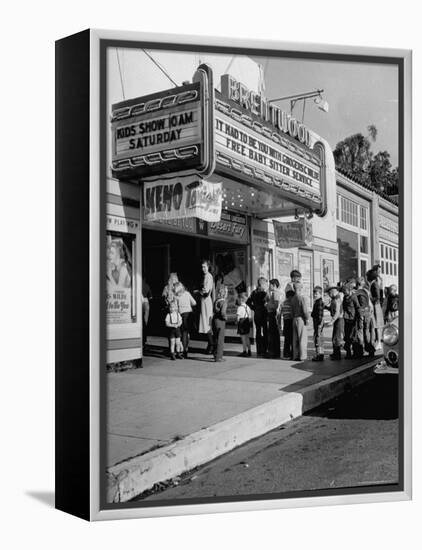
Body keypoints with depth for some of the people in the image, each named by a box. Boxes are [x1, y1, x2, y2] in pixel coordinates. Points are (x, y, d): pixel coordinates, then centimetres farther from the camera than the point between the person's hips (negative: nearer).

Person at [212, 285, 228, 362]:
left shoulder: (216, 300, 7)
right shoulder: (223, 301, -15)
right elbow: (223, 312, -27)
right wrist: (225, 317, -8)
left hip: (214, 320, 8)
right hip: (220, 321, -8)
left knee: (216, 339, 17)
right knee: (220, 340, -1)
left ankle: (216, 355, 27)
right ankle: (218, 357, 0)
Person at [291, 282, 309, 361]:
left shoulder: (293, 298, 9)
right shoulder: (302, 298, -13)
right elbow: (305, 310, -16)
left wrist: (293, 317, 16)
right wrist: (306, 319, -7)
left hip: (294, 319, 7)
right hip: (301, 319, -7)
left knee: (295, 339, 10)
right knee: (302, 338, -2)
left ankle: (296, 356, 14)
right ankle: (302, 356, -2)